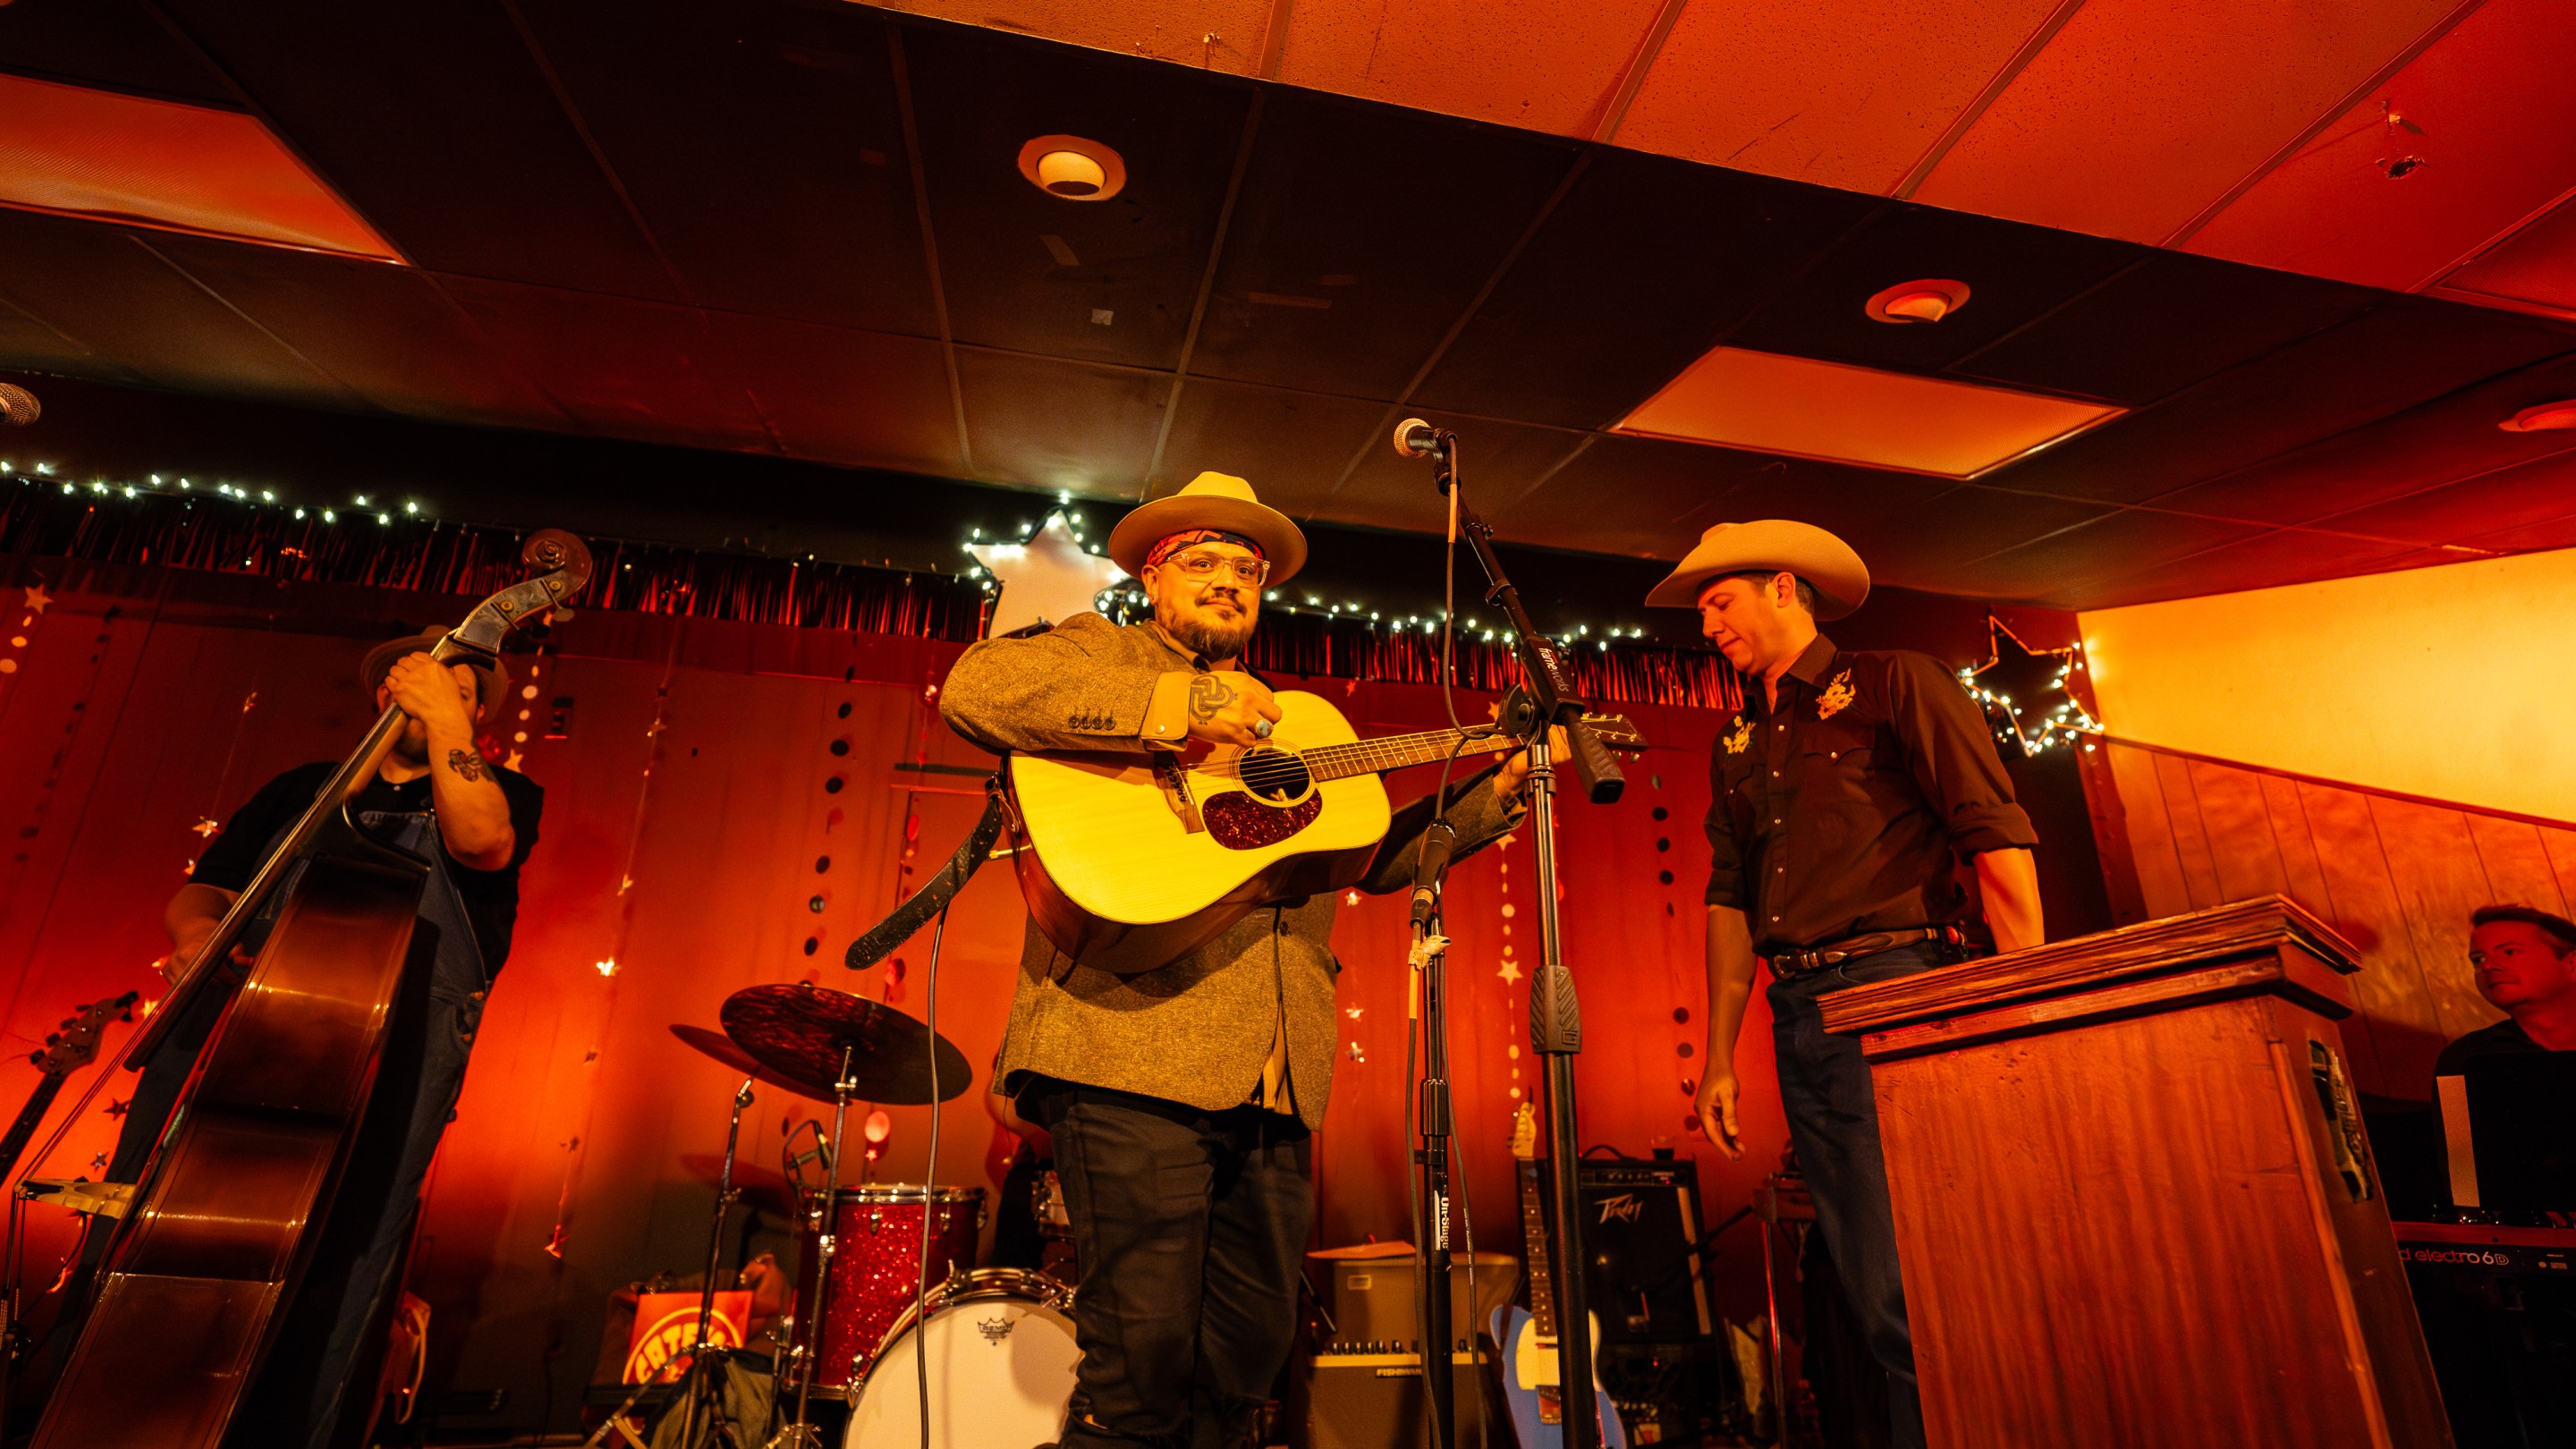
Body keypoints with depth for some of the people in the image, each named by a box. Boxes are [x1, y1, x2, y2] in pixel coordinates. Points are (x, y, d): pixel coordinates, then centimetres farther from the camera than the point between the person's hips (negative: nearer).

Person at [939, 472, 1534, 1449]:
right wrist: (1182, 704, -18)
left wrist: (1498, 789, 16)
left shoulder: (1283, 726, 27)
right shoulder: (1102, 653, 8)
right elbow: (974, 688, -13)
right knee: (1145, 1358, -7)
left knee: (1248, 1356, 10)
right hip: (1134, 1051, -6)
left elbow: (1378, 853, 26)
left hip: (1272, 1083, 6)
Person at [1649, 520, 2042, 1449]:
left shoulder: (1894, 685, 2)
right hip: (1797, 1017, 6)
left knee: (1914, 1286, -9)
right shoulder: (1736, 746, 19)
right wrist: (1719, 1058, 10)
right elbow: (1730, 901, 16)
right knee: (1880, 1299, 10)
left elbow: (1997, 838, -7)